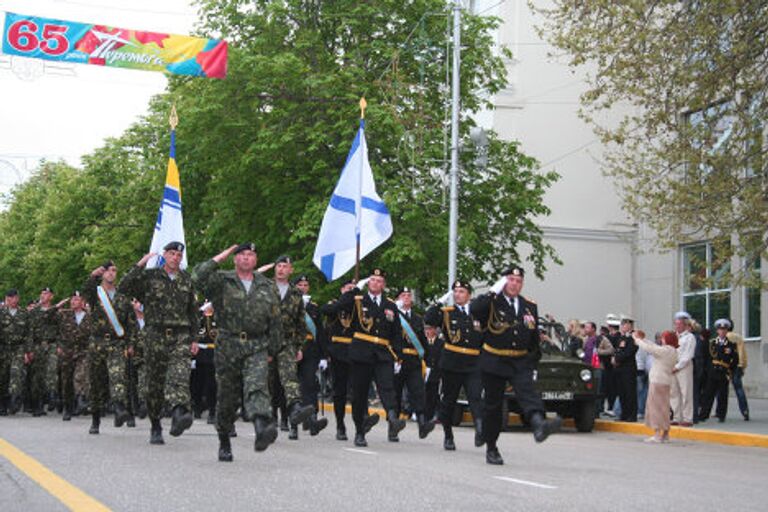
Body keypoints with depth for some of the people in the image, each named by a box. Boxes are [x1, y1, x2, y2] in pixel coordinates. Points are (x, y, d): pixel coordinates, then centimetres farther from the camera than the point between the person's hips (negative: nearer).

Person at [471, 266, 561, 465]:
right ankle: (491, 448, 16)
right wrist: (494, 292, -22)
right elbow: (474, 310, -26)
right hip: (494, 362, -2)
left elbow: (534, 338, 19)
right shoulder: (492, 303, -3)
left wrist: (534, 360, 16)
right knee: (493, 404, 4)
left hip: (521, 361, 2)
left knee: (528, 391, -23)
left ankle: (539, 424, -48)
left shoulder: (530, 306, 11)